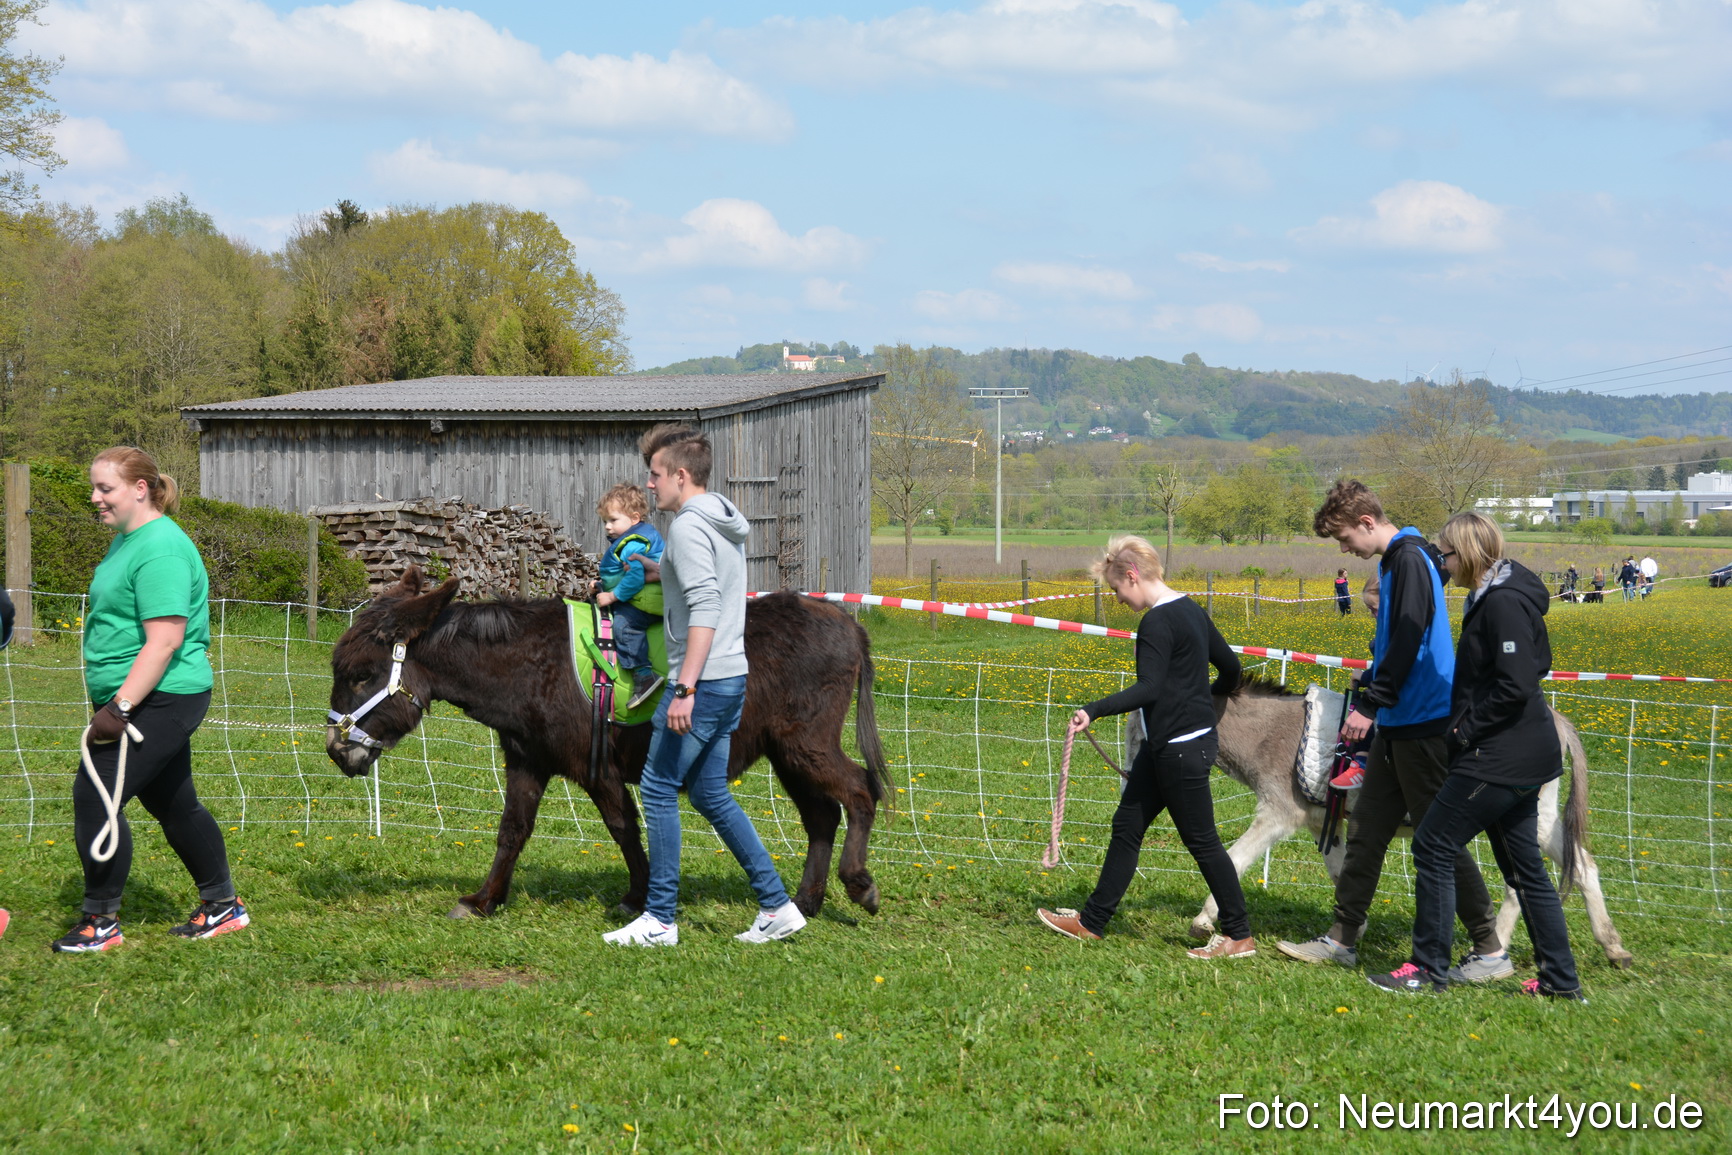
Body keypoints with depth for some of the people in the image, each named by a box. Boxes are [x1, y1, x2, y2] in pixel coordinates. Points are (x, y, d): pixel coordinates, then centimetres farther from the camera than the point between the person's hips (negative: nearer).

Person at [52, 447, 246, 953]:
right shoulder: (127, 540, 13)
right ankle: (223, 906, 28)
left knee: (94, 796, -10)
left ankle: (101, 922, 0)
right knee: (175, 805, 17)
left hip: (160, 701, -10)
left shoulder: (161, 550, -19)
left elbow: (164, 641, -25)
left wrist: (120, 707, -26)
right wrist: (113, 703, 21)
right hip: (142, 700, 10)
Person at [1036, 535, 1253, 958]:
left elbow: (1148, 689, -27)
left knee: (1202, 841, -1)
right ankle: (1092, 921, 23)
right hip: (1164, 747, 10)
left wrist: (1094, 711, -34)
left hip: (1181, 749, -10)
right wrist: (1210, 696, 37)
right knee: (1127, 826, 15)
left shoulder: (1157, 622, -18)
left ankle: (1239, 937, 8)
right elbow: (1230, 666, 17)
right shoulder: (1190, 610, 10)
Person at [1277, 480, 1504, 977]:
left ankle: (1491, 950, 1)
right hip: (1397, 723, 10)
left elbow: (1408, 639, -23)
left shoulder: (1410, 559, -15)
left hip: (1423, 725, -10)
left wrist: (1371, 704, -20)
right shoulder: (1393, 561, 15)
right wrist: (1369, 699, 16)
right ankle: (1342, 939, 19)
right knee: (1366, 828, 12)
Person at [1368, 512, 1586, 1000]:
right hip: (1516, 757, 10)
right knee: (1523, 866, 14)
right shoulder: (1493, 597, 14)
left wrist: (1465, 730, -15)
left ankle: (1430, 968, 2)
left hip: (1501, 759, -10)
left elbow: (1515, 686, -24)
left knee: (1434, 847, -4)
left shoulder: (1504, 603, -18)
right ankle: (1560, 979, 17)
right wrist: (1464, 726, 13)